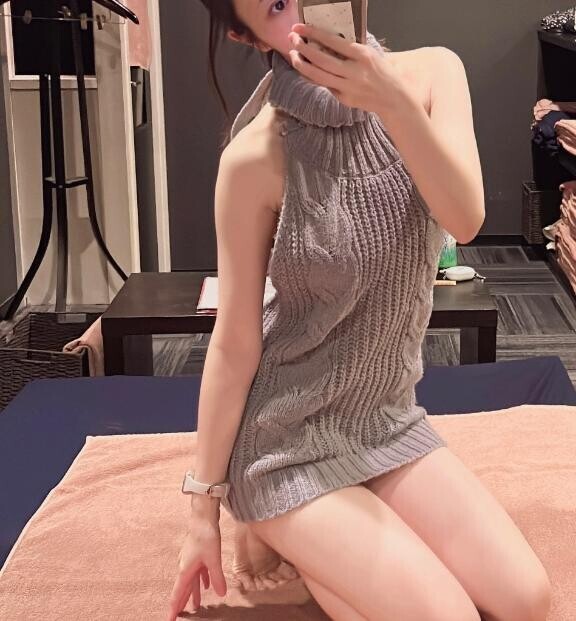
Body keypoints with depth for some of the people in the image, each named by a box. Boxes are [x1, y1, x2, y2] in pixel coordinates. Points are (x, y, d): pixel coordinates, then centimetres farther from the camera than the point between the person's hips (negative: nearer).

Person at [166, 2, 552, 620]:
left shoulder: (430, 73, -6)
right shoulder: (257, 154, -20)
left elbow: (465, 220, -20)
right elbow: (234, 343, -14)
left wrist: (393, 102, -36)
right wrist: (203, 508, -8)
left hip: (387, 419, 5)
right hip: (287, 437, -5)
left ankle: (310, 535, 15)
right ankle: (276, 525, 10)